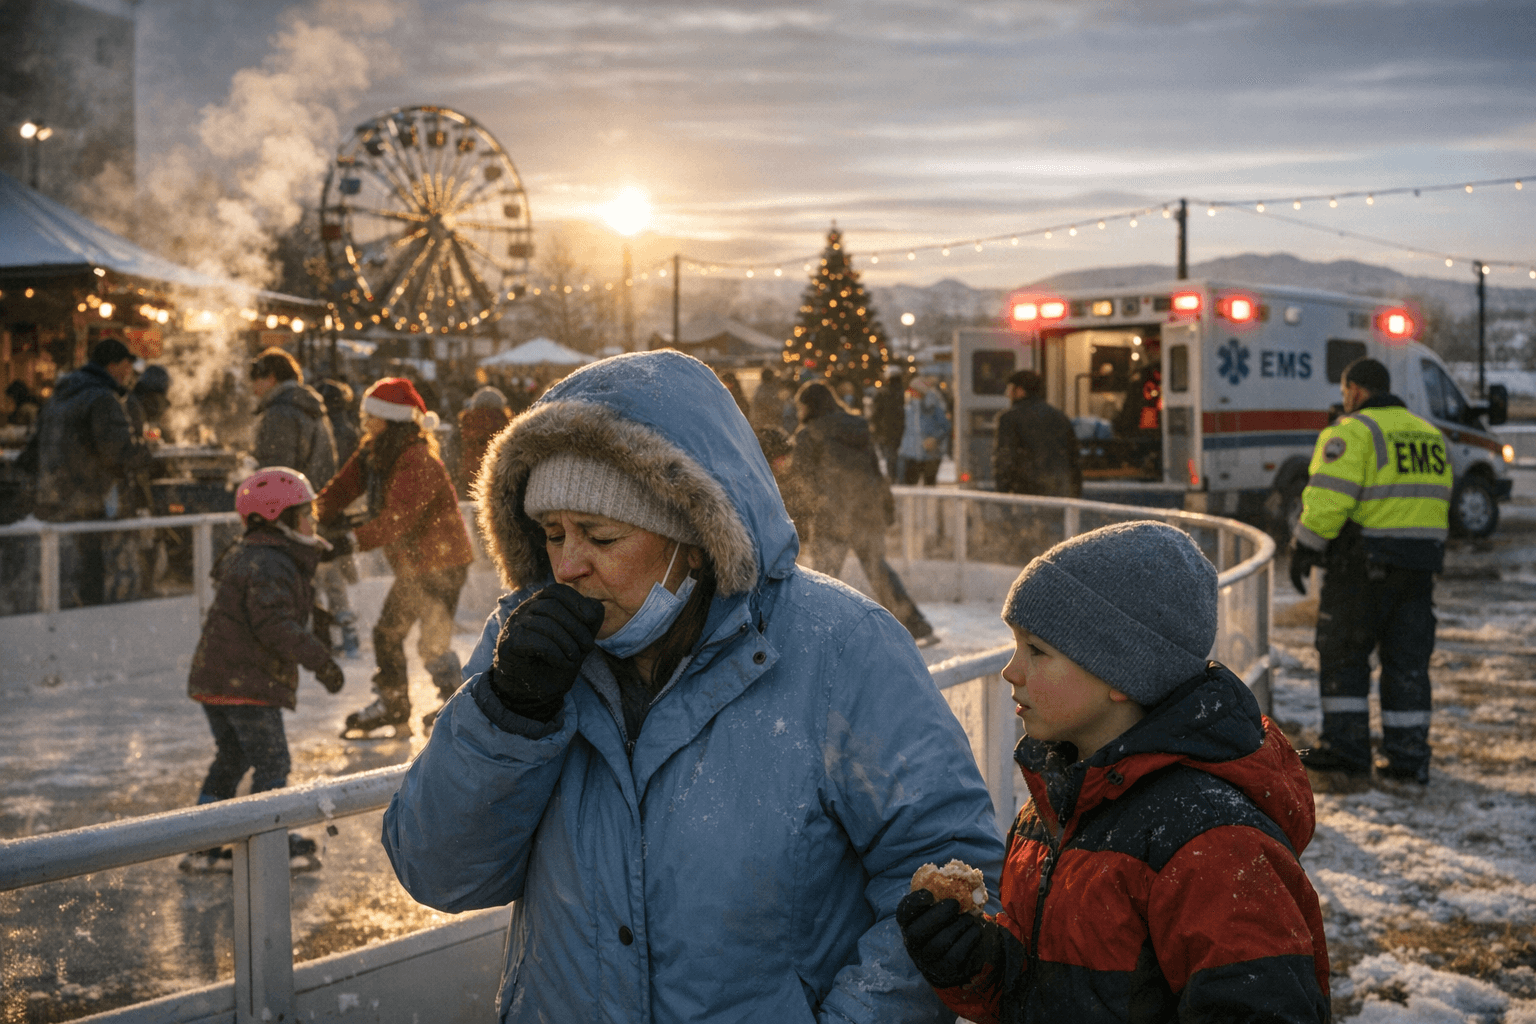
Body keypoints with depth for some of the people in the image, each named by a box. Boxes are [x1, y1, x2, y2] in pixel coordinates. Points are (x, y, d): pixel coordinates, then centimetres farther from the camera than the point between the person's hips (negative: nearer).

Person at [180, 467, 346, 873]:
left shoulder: (248, 555, 17)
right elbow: (275, 625, -26)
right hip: (246, 683, -11)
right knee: (271, 762, -1)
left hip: (215, 679, 11)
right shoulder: (270, 566, -17)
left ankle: (203, 847, 19)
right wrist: (319, 660, -24)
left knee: (230, 759, 17)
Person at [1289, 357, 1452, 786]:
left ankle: (1346, 748, 4)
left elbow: (1327, 501, -18)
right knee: (1408, 661, 9)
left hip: (1363, 565, -6)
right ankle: (1409, 759, 10)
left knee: (1343, 655, 5)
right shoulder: (1430, 434, 15)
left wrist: (1303, 550, -10)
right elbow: (1437, 504, 16)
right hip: (1420, 566, 6)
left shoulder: (1352, 433, -10)